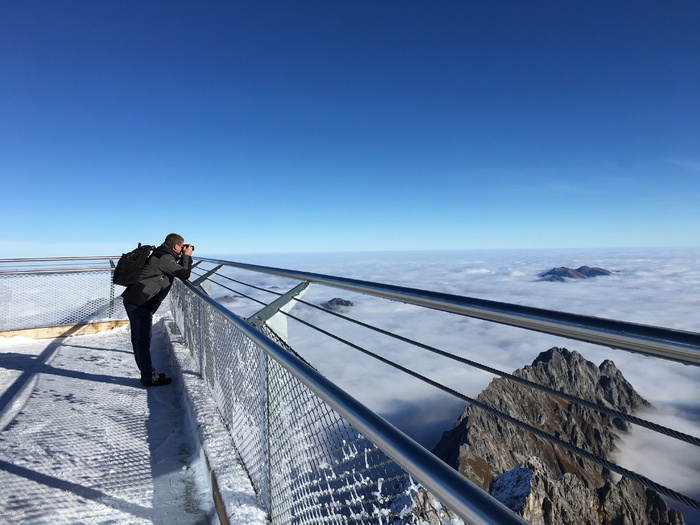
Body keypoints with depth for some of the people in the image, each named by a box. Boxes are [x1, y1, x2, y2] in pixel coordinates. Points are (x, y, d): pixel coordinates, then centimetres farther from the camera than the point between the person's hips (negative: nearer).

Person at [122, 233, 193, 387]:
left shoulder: (160, 255, 16)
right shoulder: (165, 258, -13)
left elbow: (176, 270, 26)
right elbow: (185, 274, -10)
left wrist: (183, 258, 17)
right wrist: (187, 256, 3)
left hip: (132, 300, 10)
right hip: (140, 304, -10)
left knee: (139, 340, 14)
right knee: (143, 341, -3)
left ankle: (147, 374, 25)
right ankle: (149, 378, 5)